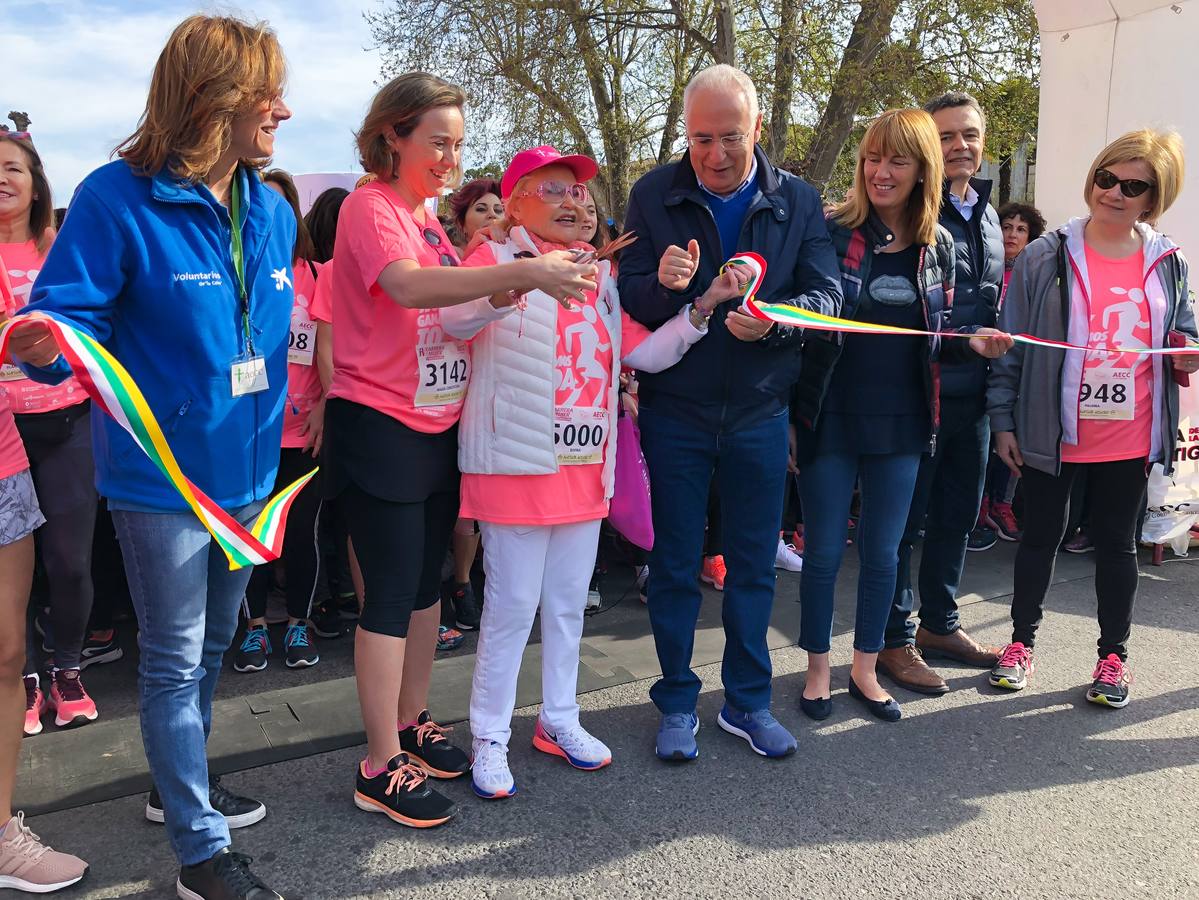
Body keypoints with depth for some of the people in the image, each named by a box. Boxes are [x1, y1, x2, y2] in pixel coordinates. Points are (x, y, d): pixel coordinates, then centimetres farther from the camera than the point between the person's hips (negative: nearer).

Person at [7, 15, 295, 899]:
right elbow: (72, 314, -17)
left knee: (212, 642, 22)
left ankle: (181, 782, 44)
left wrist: (278, 429, 9)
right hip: (162, 472, -7)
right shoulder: (119, 198, -15)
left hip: (247, 468, 7)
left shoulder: (272, 211, 5)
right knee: (175, 659, 4)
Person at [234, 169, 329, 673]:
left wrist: (325, 404, -9)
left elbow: (326, 346, 1)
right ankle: (255, 626, 23)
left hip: (303, 428, 0)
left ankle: (298, 624, 23)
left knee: (301, 530, 7)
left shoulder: (313, 273, 3)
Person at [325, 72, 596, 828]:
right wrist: (521, 273, -38)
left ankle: (413, 722, 30)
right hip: (380, 427, -8)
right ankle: (381, 767, 7)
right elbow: (409, 287, -32)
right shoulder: (370, 208, -12)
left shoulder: (428, 217, 13)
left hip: (438, 429, 8)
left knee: (427, 582, 15)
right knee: (392, 593, -4)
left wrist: (541, 279, 2)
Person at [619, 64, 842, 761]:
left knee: (755, 565, 11)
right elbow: (628, 299, -3)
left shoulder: (798, 201, 1)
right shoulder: (654, 195, -2)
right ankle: (678, 703, 24)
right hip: (676, 410, -1)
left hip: (759, 411, 2)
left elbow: (827, 295, -4)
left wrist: (776, 319, -25)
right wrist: (662, 284, -26)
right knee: (675, 564, 8)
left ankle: (748, 702, 28)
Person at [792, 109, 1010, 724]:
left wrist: (972, 344, -8)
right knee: (823, 552, 6)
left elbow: (933, 339, 13)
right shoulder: (830, 231, -7)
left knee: (883, 553, 13)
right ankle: (818, 669, 25)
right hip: (831, 419, -3)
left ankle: (865, 670, 30)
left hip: (900, 423, 4)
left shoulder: (937, 247, 6)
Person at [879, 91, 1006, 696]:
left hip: (972, 396, 8)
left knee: (957, 515, 16)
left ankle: (939, 623, 32)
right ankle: (894, 639, 15)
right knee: (902, 521, 2)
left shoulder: (986, 216, 15)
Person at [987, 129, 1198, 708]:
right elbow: (1011, 344, -3)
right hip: (1054, 437, -2)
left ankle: (1113, 655, 28)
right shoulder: (1047, 257, -5)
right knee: (1041, 537, 10)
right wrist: (1003, 420, -4)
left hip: (1131, 440, 2)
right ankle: (1022, 641, 27)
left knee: (1117, 543, 13)